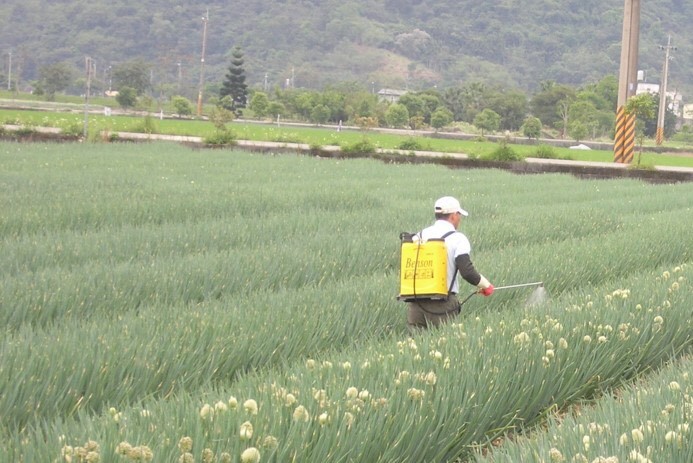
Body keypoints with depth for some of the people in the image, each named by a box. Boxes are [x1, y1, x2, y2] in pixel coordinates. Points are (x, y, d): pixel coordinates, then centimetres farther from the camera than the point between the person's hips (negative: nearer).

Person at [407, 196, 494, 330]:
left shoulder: (419, 236, 11)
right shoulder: (457, 238, -4)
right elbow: (468, 272, -12)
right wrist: (486, 286, 4)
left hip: (415, 303, 5)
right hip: (442, 304, -5)